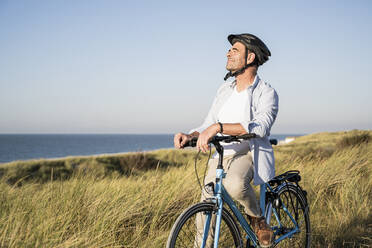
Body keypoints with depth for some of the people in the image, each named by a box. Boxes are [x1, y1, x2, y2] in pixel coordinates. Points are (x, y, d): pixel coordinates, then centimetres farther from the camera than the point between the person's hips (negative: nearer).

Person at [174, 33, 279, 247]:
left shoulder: (266, 93, -6)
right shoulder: (225, 90, 14)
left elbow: (260, 127, -25)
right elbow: (208, 126, 15)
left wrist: (218, 127, -35)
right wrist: (189, 136, -8)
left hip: (246, 155, -5)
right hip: (219, 157, 5)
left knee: (234, 183, -38)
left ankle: (257, 217, -7)